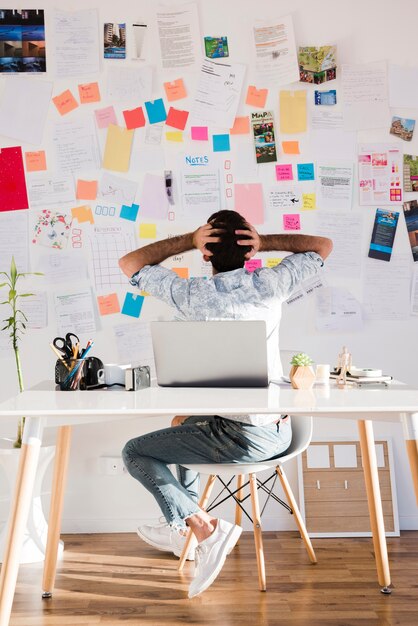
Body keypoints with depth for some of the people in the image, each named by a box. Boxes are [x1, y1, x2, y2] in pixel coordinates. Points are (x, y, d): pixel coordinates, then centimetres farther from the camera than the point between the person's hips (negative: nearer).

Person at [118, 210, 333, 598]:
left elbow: (129, 264, 0)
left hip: (241, 440, -6)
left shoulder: (192, 295, -14)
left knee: (134, 452, 9)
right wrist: (265, 242, -1)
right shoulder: (270, 285, -5)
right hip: (280, 431, 6)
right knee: (184, 420, 31)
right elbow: (323, 245, 11)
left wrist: (189, 240, -5)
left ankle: (205, 529, 0)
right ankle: (182, 529, 40)